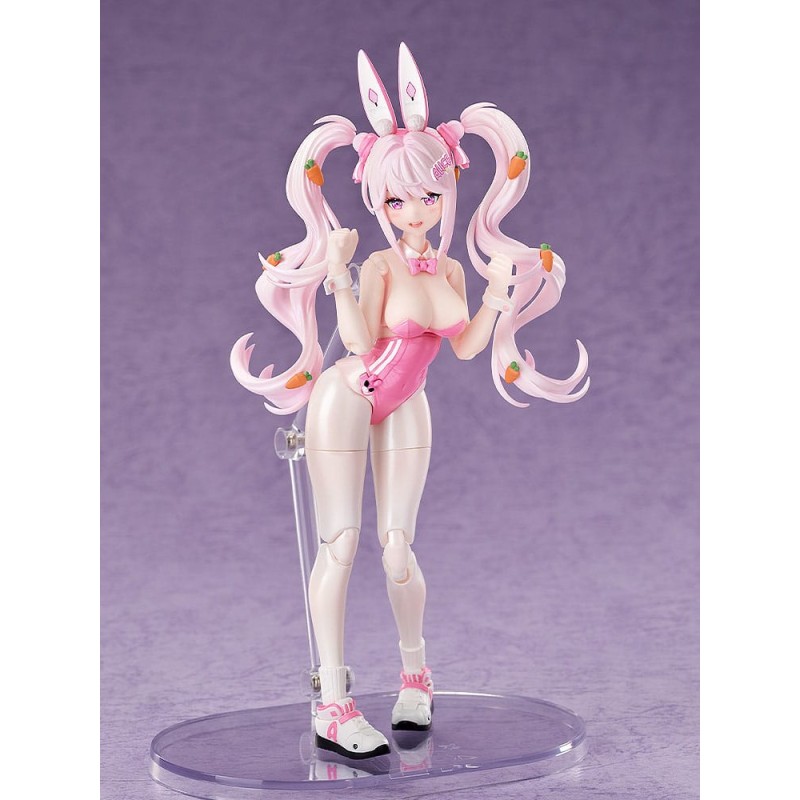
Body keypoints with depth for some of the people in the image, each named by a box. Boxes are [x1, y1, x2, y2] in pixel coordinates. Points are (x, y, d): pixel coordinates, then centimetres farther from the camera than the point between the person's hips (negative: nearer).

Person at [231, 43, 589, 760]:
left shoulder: (452, 269, 1)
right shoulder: (379, 266, -15)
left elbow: (466, 347, 3)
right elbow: (362, 342, -26)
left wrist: (503, 293, -1)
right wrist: (338, 274, -31)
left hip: (404, 412, 5)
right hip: (344, 401, -4)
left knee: (398, 550, 1)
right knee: (340, 546, -5)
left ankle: (416, 675, 25)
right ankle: (333, 705, -3)